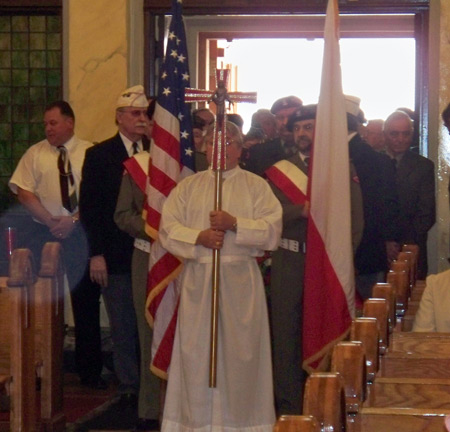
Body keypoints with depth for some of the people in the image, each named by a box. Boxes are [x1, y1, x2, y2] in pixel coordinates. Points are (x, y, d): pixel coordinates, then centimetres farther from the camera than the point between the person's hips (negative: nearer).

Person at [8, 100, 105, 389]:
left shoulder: (89, 153, 2)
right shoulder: (35, 154, 6)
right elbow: (24, 191, -1)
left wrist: (74, 220, -13)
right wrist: (51, 221, -10)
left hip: (80, 234, -1)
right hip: (44, 234, 1)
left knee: (87, 302, 3)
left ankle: (90, 371, 11)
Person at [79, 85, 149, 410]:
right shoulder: (99, 155, 3)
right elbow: (89, 208, 0)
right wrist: (96, 254, -7)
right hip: (116, 256, -1)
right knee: (123, 326, 5)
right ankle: (129, 387, 14)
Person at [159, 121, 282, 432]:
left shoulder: (256, 186, 7)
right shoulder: (188, 187, 13)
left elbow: (272, 230, -3)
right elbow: (168, 228, 4)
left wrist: (235, 224, -15)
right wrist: (198, 237, -13)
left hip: (240, 280, -1)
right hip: (197, 280, 2)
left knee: (239, 351, -1)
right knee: (196, 351, 0)